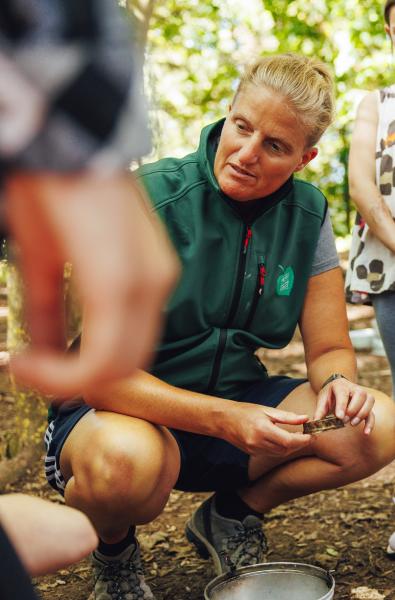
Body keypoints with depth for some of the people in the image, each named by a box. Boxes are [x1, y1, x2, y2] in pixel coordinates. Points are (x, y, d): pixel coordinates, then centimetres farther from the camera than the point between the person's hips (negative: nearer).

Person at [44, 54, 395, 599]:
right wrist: (224, 419, -35)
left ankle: (231, 516, 9)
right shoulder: (150, 201, -18)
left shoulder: (308, 216, -2)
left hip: (237, 404, 5)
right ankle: (113, 550, 0)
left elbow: (329, 349, 4)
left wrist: (338, 383, -21)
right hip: (131, 411, -4)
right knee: (127, 462, -39)